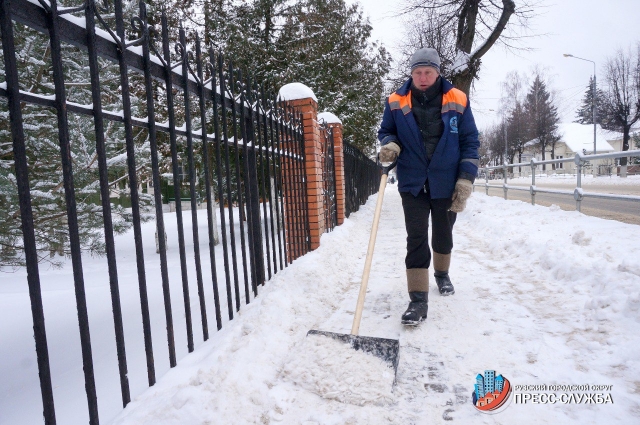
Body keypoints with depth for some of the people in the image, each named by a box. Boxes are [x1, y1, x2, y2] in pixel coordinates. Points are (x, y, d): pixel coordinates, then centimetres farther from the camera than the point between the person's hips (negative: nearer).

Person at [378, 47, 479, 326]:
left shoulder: (458, 101, -4)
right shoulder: (396, 102, -3)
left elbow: (470, 142, 0)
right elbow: (386, 132, 9)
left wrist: (466, 180, -8)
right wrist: (390, 145, -15)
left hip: (446, 183, 1)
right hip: (412, 183, -1)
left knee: (443, 234, 18)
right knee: (416, 239, -8)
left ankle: (442, 274, 45)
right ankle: (418, 299, -2)